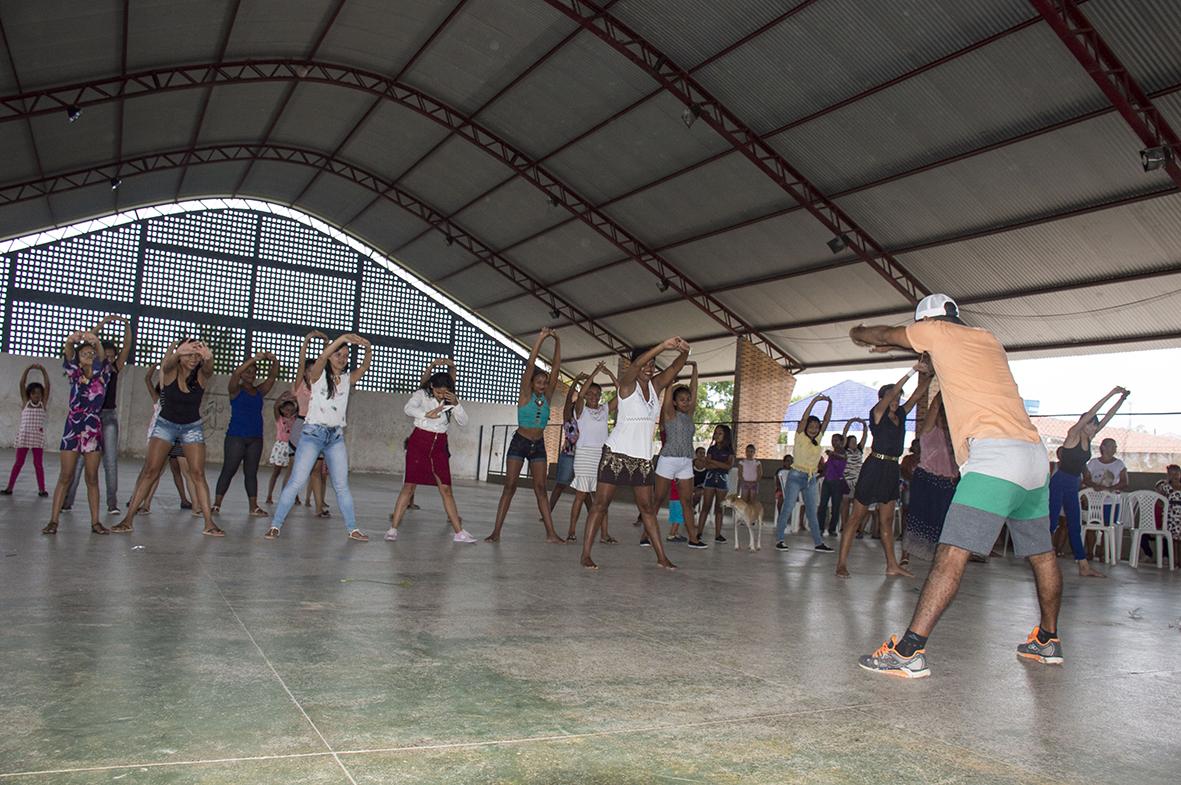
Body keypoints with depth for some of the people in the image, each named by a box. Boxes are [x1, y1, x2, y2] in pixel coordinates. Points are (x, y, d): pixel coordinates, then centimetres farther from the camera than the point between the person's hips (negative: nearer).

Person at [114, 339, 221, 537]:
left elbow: (208, 368, -33)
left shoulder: (201, 375, -10)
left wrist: (209, 358, -59)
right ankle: (128, 519, 2)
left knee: (198, 473, -7)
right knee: (150, 471, -5)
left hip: (192, 427, 0)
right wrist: (177, 352, -60)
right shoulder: (170, 371, -12)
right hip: (165, 424, 0)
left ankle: (209, 523, -9)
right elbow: (167, 363, -35)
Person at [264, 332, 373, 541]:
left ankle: (352, 529, 8)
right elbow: (322, 357, -20)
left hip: (336, 437, 4)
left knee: (342, 485, 6)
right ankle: (276, 525, 3)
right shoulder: (317, 375, -1)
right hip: (313, 433, -4)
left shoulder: (348, 379, 10)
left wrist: (368, 350, -24)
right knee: (296, 482, -5)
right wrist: (341, 339, -31)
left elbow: (365, 366, -4)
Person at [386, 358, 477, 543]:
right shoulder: (422, 394, -5)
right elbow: (408, 408, -23)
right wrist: (426, 414, -37)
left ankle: (459, 532, 4)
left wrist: (456, 404, -17)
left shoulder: (450, 400, 5)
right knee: (409, 485, -5)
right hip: (419, 442, -3)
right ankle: (393, 528, 1)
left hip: (439, 445, 3)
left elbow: (462, 422, -3)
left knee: (446, 489, 2)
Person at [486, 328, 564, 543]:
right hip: (519, 443, -4)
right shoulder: (525, 395, -7)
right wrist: (541, 339, -21)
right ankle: (496, 531, -1)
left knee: (540, 488, 2)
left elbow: (556, 367, -1)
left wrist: (557, 342, -7)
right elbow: (530, 366, -17)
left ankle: (551, 533, -1)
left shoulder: (546, 396, 3)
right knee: (510, 486, -4)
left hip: (539, 445, 4)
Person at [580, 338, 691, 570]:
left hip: (642, 457, 6)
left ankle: (661, 557, 13)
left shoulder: (655, 385, 9)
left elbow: (674, 368, -3)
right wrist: (663, 346, -38)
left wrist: (684, 353, -25)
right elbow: (636, 365, -27)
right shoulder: (627, 383, -7)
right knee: (601, 503, -3)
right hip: (616, 453, -6)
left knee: (647, 507, 9)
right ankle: (586, 554, 0)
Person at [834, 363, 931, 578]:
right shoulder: (877, 413, -7)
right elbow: (891, 393, -20)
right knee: (857, 516, -5)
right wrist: (912, 371, -26)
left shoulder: (901, 414, 11)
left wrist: (927, 375, -9)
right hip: (875, 466, -7)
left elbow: (918, 394, 7)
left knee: (886, 520, 12)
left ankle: (892, 565, 17)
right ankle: (841, 563, -5)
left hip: (892, 469, 7)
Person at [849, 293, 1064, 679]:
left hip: (994, 455, -9)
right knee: (1041, 554, 19)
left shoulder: (938, 332, 6)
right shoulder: (988, 339, 24)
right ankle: (1048, 640, 35)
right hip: (1035, 455, 9)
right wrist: (896, 345, 53)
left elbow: (883, 334, 23)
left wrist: (858, 333, 43)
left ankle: (909, 650, -19)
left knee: (952, 554, -15)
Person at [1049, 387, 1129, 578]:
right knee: (1052, 523, -9)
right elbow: (1090, 414, -18)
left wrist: (1122, 399, 9)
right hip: (1059, 483, -8)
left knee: (1075, 526, 7)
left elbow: (1107, 417, 12)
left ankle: (1084, 567, 8)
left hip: (1073, 487, 8)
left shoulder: (1088, 438, 10)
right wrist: (1110, 394, -18)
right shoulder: (1073, 434, -10)